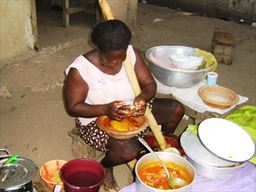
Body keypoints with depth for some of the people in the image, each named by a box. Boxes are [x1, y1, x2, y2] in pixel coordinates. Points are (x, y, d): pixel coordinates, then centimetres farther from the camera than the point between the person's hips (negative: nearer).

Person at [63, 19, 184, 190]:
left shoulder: (131, 53, -11)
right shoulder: (79, 70, -24)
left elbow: (150, 84, -6)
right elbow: (73, 107, -17)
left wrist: (143, 98, -30)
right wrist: (106, 109, -32)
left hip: (132, 110, 6)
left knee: (176, 109, -6)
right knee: (129, 150, -32)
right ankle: (105, 166, 5)